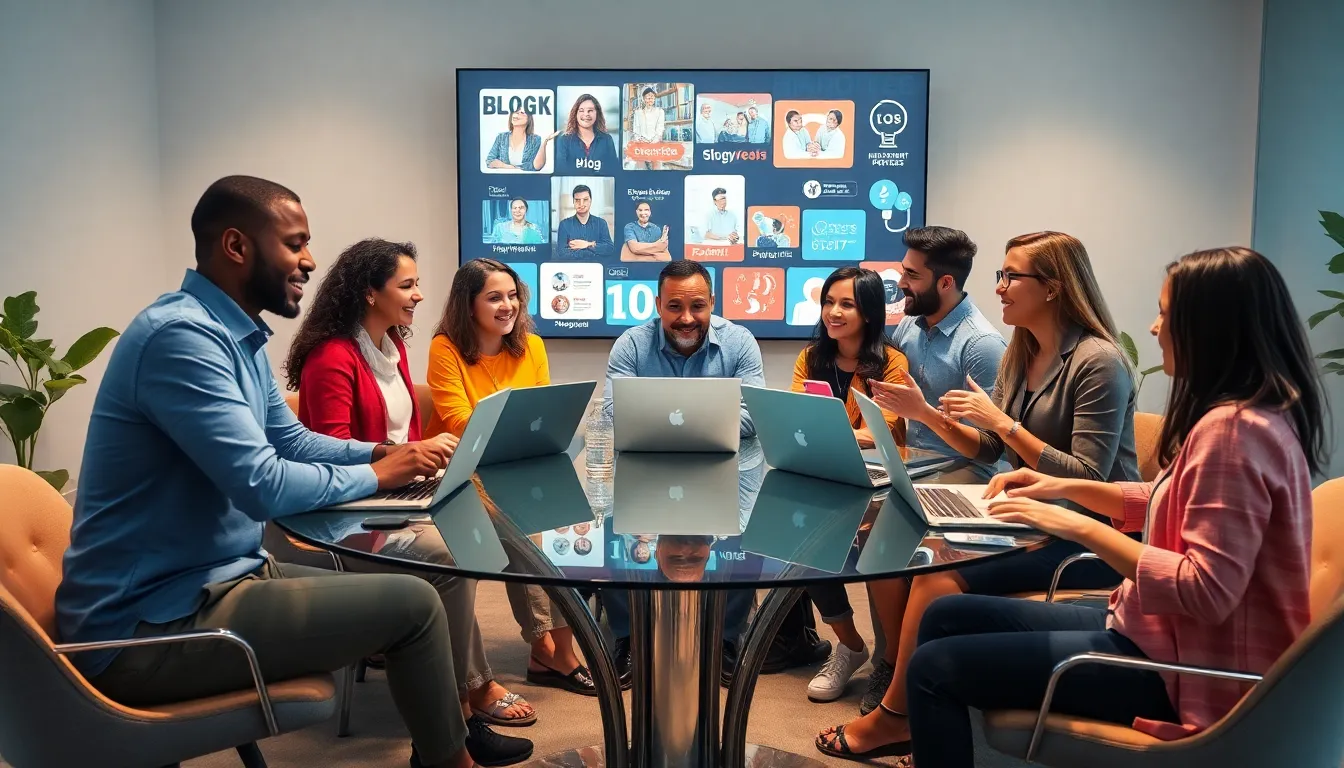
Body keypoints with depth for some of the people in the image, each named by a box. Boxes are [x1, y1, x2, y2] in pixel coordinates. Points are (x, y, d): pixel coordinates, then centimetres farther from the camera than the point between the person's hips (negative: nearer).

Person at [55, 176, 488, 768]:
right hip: (152, 625, -10)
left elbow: (293, 441, 18)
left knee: (396, 590, 14)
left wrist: (383, 452, 1)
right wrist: (376, 475, -12)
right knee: (411, 604, -13)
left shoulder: (238, 336, 9)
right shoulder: (182, 335, -22)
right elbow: (264, 485, -28)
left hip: (213, 579, 10)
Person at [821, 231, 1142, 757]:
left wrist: (1004, 422, -21)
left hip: (1092, 535, -8)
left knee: (939, 577, -26)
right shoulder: (1018, 354, 10)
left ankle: (895, 714, -5)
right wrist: (928, 414, -2)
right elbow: (989, 450, 12)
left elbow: (1087, 480, -20)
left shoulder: (1098, 361, -15)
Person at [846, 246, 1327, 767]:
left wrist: (1080, 527, -24)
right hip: (1161, 633, 10)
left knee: (935, 667, -11)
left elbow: (1206, 591, -30)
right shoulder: (1241, 417, 8)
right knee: (946, 618, 9)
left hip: (1176, 667, -10)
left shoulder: (1233, 429, -24)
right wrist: (1067, 487, 11)